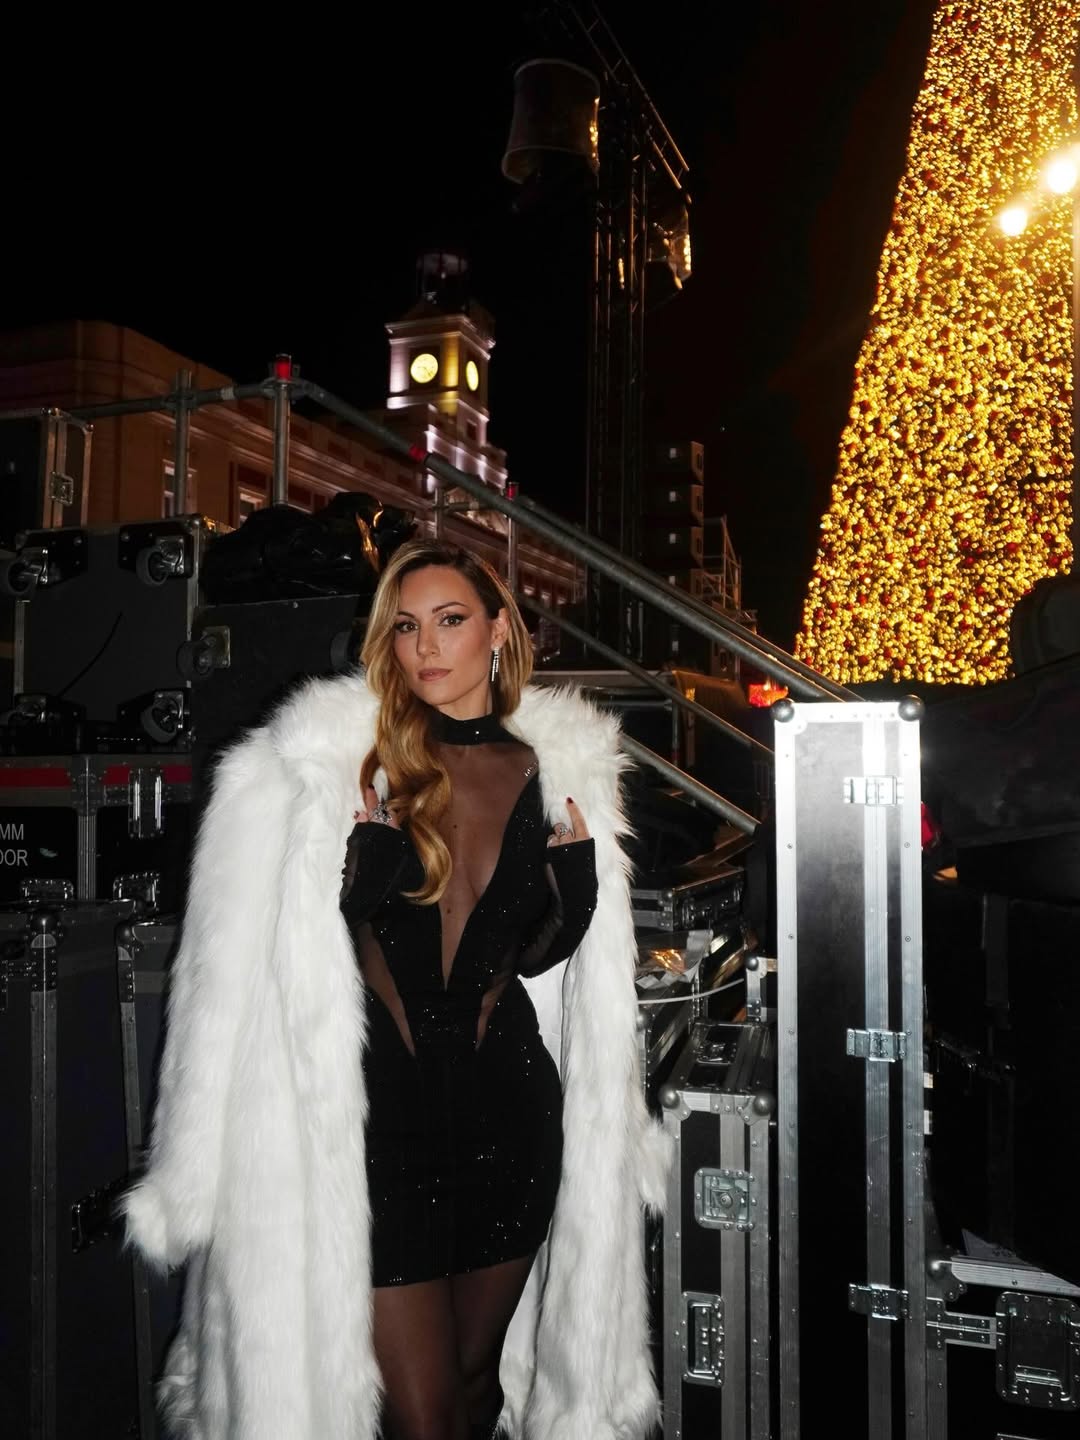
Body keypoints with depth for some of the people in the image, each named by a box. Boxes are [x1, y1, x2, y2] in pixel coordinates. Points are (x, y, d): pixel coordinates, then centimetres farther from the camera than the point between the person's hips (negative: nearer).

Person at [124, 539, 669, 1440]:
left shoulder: (555, 770, 3)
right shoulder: (336, 761, -8)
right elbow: (249, 955, -7)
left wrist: (581, 864, -4)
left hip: (509, 1104, 4)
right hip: (375, 1112, -3)